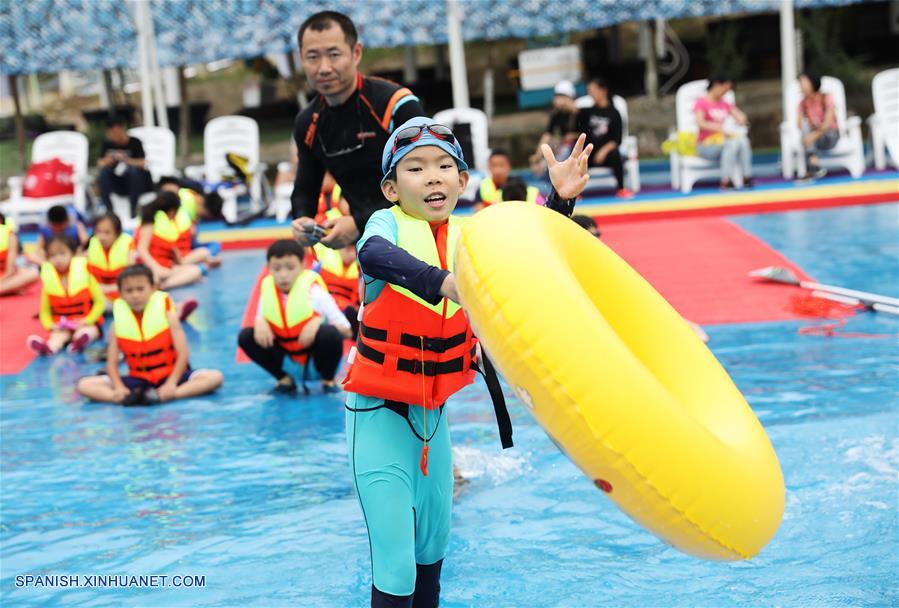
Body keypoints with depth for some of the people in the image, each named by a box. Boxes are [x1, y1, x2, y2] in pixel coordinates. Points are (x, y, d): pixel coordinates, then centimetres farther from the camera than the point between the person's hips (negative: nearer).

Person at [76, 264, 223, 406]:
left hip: (169, 376, -1)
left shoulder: (167, 315, -6)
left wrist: (171, 383, -25)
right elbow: (112, 363, -4)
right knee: (84, 385, -15)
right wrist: (119, 387, -22)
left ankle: (161, 396, -39)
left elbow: (183, 354, -12)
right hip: (138, 380, 2)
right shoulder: (118, 323, -1)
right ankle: (129, 396, -38)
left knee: (215, 377, -27)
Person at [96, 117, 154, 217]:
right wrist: (108, 160, -24)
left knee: (133, 170, -34)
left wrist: (126, 159, -31)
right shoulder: (107, 144, 2)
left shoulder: (134, 142, -8)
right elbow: (100, 164, -4)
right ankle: (108, 209, -21)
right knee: (103, 172, -23)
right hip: (118, 184, 3)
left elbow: (142, 163, -19)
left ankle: (134, 209, -27)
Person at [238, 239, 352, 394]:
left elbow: (346, 330, -15)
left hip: (315, 356, -4)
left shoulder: (313, 291, -19)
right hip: (289, 360, 4)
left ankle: (328, 380, -3)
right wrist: (260, 322, -17)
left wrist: (318, 322, -32)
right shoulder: (267, 291, -8)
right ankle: (284, 379, 5)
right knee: (246, 337, -13)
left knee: (331, 334, -34)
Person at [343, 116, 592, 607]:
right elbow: (374, 256, -38)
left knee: (433, 544, 22)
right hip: (379, 415, -5)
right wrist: (444, 283, -55)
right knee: (395, 566, -7)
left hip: (433, 413, 6)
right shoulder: (388, 225, -14)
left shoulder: (470, 236, -1)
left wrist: (560, 198, -25)